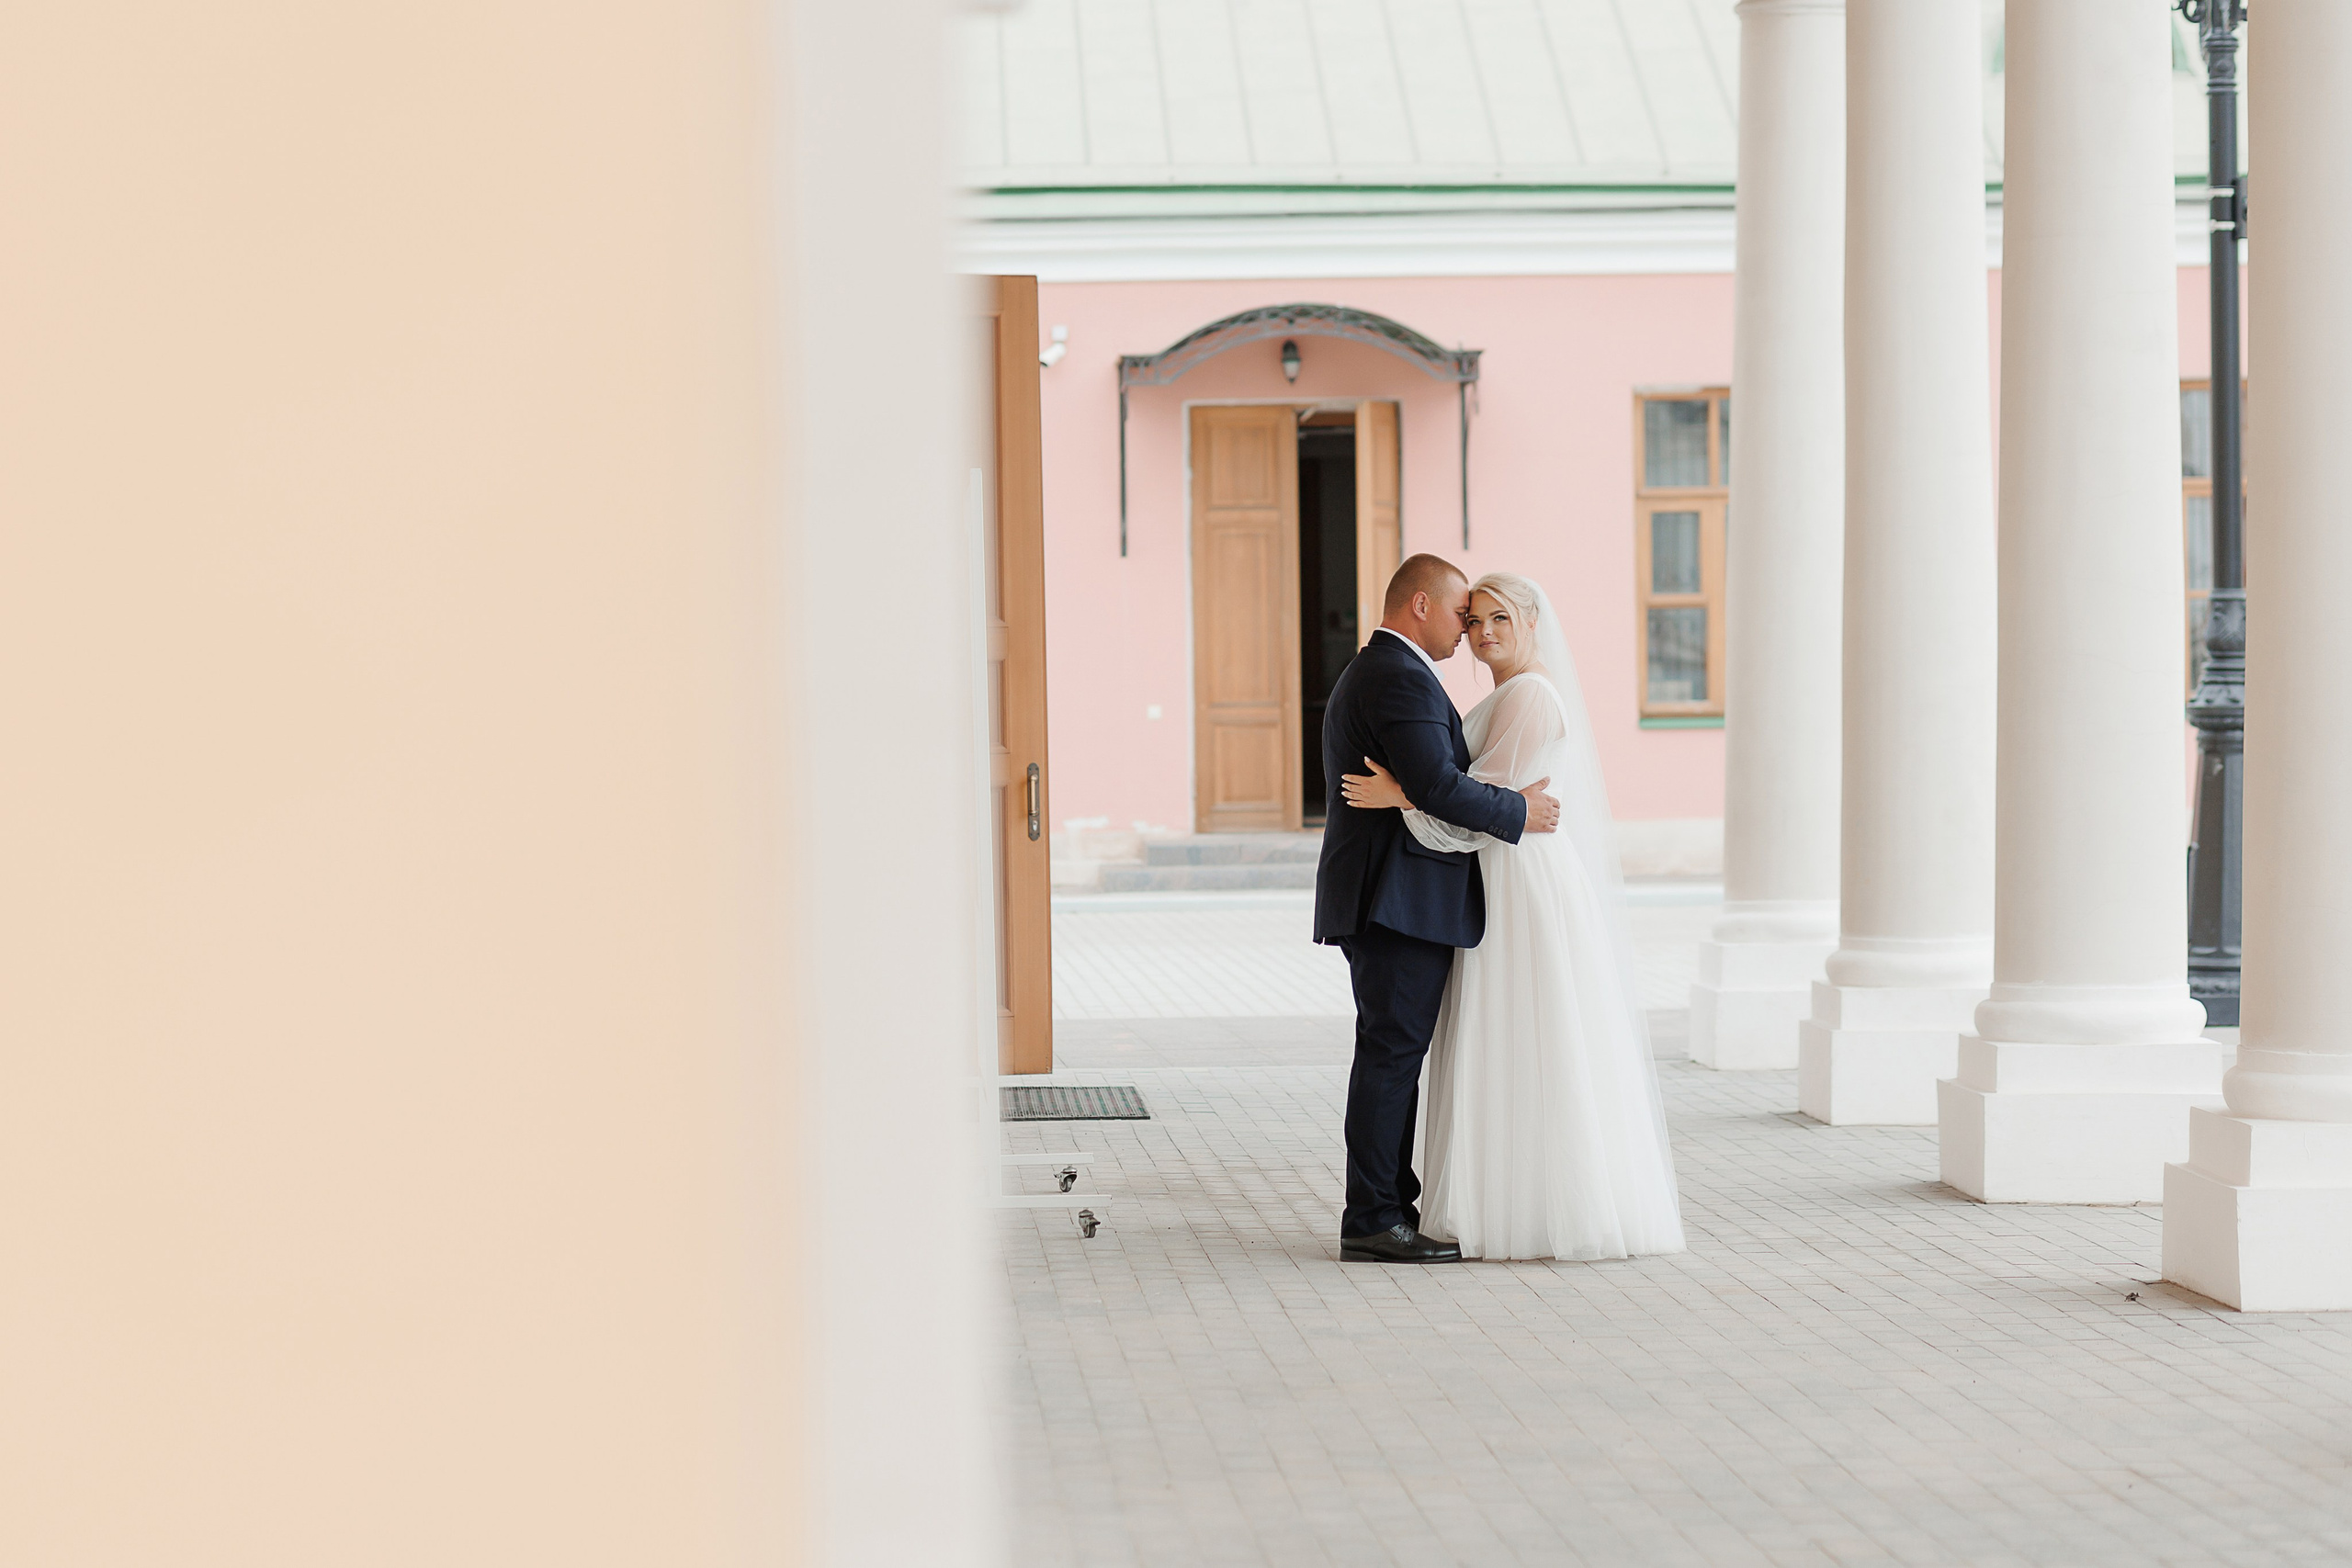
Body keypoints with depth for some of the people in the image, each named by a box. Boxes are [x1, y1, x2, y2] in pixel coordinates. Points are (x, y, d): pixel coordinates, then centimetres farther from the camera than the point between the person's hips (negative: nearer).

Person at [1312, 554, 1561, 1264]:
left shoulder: (1367, 672, 20)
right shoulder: (1401, 677, -15)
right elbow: (1437, 786, -24)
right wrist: (1519, 811, -12)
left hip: (1380, 900, 11)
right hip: (1404, 903, -11)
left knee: (1392, 1055, 12)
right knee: (1391, 1053, -8)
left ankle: (1392, 1209, 16)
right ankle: (1373, 1223, -7)